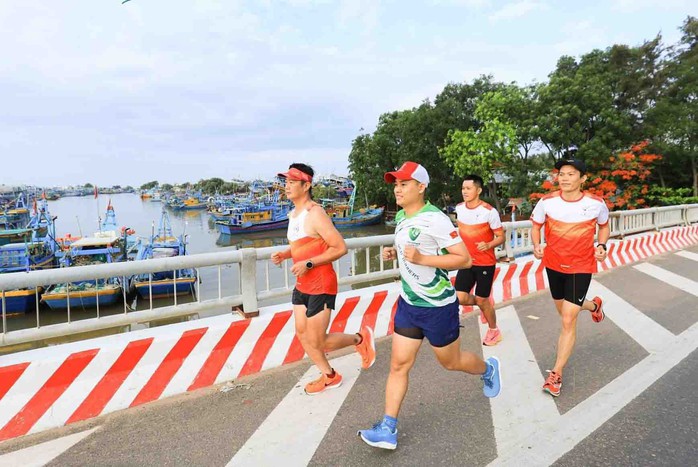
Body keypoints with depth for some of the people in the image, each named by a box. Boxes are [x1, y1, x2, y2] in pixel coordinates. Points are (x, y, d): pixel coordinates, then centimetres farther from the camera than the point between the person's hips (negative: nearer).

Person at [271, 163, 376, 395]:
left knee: (318, 342, -1)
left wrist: (308, 264, -23)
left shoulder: (314, 214, -19)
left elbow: (340, 248, -21)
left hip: (321, 285, -9)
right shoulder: (293, 214, 10)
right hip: (302, 285, 9)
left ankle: (360, 338, 22)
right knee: (303, 336, 14)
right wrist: (284, 254, 3)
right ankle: (329, 376, 32)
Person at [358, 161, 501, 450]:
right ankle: (388, 429, 14)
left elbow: (464, 259, -22)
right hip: (408, 303, 7)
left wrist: (421, 259, -30)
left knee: (450, 362, 16)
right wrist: (394, 253, 2)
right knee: (399, 364, 5)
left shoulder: (434, 219, -21)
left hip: (437, 306, -6)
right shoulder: (401, 216, 4)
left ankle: (488, 369, 48)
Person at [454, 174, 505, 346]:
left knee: (482, 301, 5)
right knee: (459, 298, -8)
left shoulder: (489, 211, -16)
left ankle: (494, 331, 32)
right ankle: (483, 304, 26)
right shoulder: (459, 208, 0)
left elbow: (501, 237, -11)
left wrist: (488, 245, -30)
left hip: (485, 263, -4)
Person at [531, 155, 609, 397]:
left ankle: (556, 375, 6)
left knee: (568, 322, -8)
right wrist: (536, 245, -17)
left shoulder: (596, 203, -13)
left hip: (581, 267, -3)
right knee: (564, 311, 23)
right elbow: (536, 226, 2)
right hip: (553, 264, 3)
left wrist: (602, 246, -9)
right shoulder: (547, 202, -13)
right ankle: (593, 304, 60)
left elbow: (604, 226, 8)